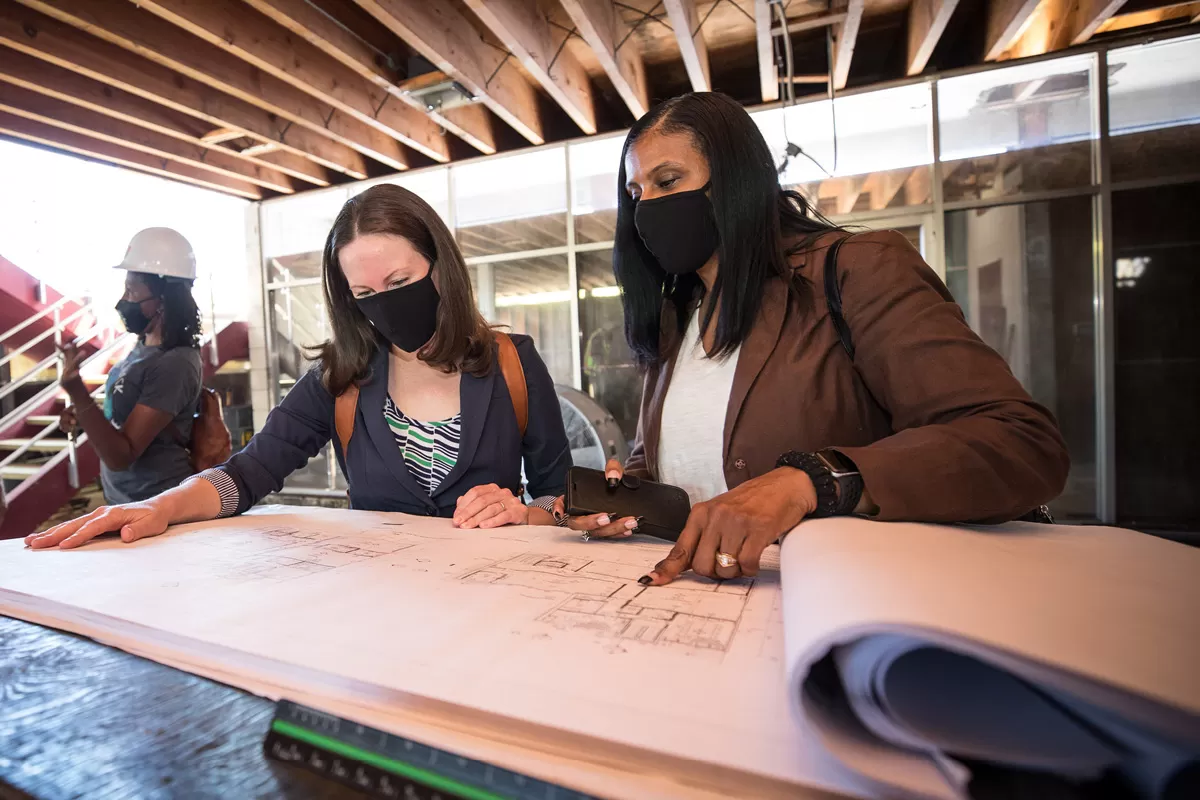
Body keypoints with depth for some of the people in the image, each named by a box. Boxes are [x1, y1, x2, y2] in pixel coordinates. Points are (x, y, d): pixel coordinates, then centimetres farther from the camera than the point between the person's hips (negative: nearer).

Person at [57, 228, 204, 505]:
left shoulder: (174, 364, -24)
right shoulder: (145, 345, 1)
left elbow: (121, 456, -23)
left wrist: (77, 393, -32)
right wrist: (81, 415, -2)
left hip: (156, 507, -8)